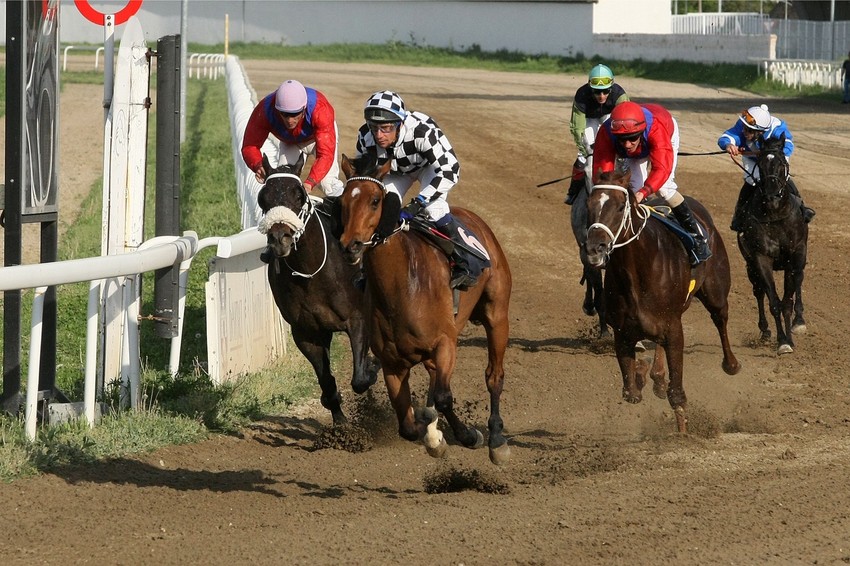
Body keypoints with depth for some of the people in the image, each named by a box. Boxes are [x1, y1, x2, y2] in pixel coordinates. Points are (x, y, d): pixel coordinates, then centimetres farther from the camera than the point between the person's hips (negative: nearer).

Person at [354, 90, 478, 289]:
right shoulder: (366, 137, -29)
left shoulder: (422, 131, -43)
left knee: (434, 208, -27)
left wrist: (416, 205, -46)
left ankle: (463, 265, -20)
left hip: (432, 164, -4)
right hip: (396, 171, 4)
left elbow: (449, 171, -41)